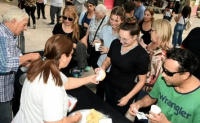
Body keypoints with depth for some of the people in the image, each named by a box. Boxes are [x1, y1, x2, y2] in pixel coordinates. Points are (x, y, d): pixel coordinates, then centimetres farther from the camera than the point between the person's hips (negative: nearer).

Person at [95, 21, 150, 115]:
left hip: (125, 92, -5)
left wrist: (128, 97, -12)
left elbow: (142, 80, -13)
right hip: (109, 86, 5)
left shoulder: (142, 56, -24)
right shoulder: (115, 43, -10)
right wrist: (103, 68, -15)